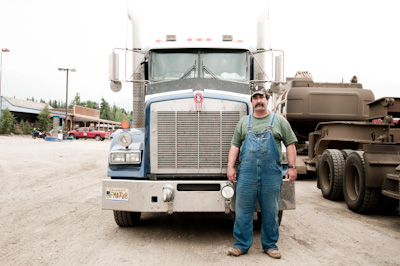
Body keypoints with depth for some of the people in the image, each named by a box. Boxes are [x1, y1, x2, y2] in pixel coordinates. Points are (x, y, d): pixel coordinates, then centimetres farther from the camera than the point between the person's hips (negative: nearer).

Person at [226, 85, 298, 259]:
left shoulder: (279, 121, 11)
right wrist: (230, 167, 1)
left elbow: (290, 144, 8)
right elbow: (235, 145, 11)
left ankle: (270, 245, 20)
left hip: (272, 173, -1)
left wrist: (292, 167, -1)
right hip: (246, 173, 1)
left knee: (270, 211, 7)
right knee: (243, 210, 2)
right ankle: (242, 245, 13)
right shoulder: (244, 122, 15)